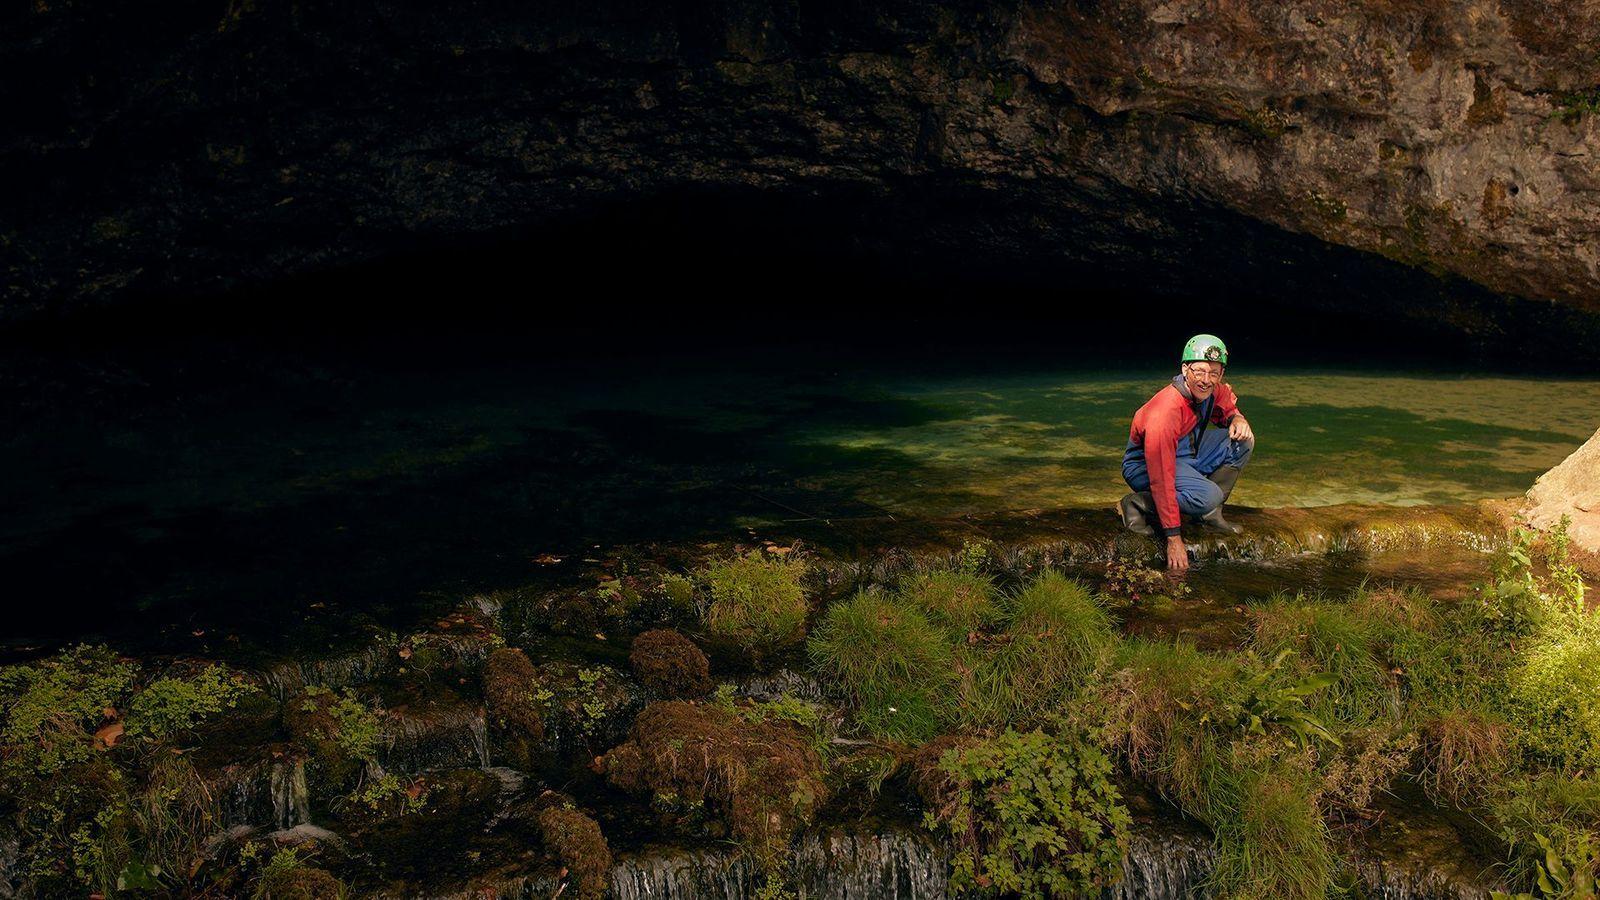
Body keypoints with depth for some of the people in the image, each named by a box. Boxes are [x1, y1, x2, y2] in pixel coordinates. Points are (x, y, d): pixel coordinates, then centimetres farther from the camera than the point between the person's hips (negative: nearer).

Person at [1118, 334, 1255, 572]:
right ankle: (1136, 504, -10)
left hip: (1187, 457, 8)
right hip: (1144, 465, -8)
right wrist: (1174, 539, -33)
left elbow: (1227, 407, 17)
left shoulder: (1215, 390, -11)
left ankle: (1209, 514, 1)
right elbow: (1162, 480, -34)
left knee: (1243, 440, -5)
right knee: (1208, 496, -31)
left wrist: (1237, 418, -12)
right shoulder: (1164, 412, -34)